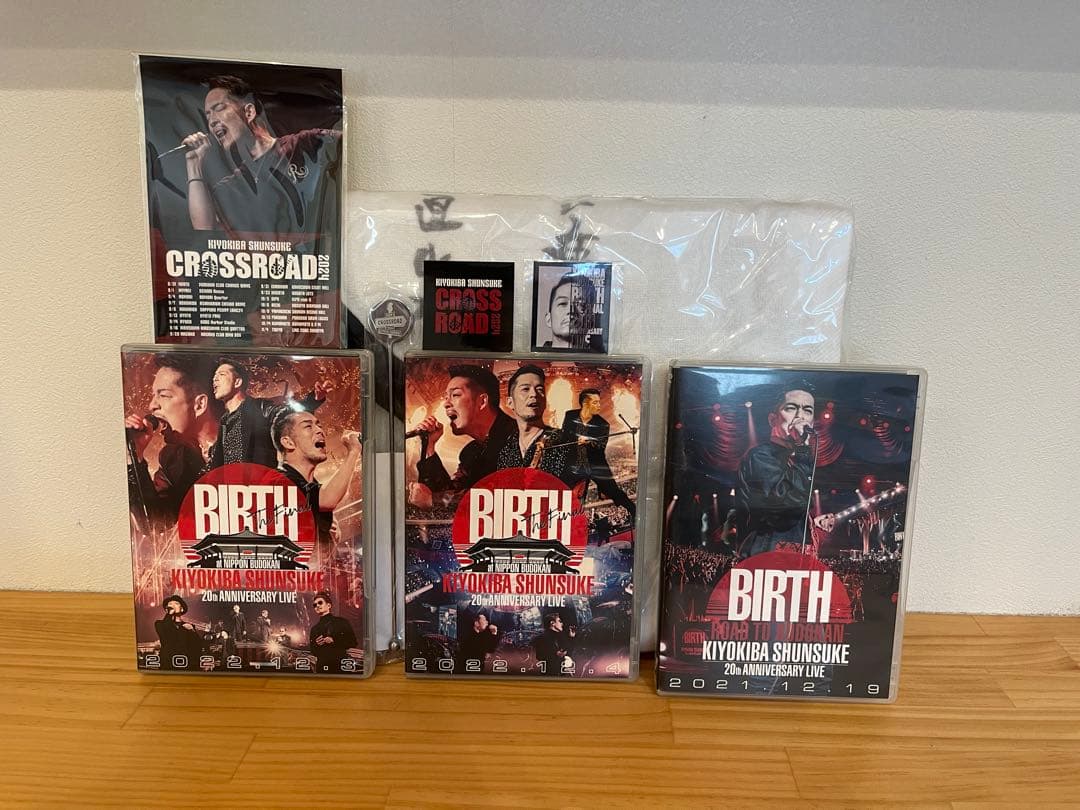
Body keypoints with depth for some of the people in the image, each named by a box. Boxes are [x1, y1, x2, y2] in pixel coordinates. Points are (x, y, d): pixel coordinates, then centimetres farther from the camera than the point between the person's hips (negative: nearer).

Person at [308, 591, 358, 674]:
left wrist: (334, 641, -11)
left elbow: (353, 643, 0)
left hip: (340, 665, -3)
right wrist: (316, 644, -4)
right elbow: (313, 651, 18)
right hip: (322, 667, 3)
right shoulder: (314, 628, 17)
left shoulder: (341, 622, 6)